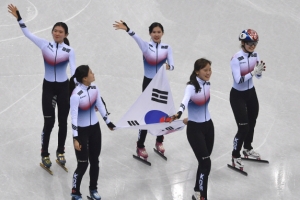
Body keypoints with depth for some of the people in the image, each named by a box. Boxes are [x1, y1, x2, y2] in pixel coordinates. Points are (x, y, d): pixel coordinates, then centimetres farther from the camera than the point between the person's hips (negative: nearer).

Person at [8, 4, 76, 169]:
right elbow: (27, 33, -9)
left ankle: (60, 152, 28)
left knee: (63, 122, 10)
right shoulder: (44, 45, -4)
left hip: (63, 88, 0)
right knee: (48, 123, 0)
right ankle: (44, 154, 15)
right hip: (48, 87, 0)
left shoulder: (69, 50, -6)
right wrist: (18, 17, -19)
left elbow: (73, 69, -14)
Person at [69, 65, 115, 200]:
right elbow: (74, 117, -24)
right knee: (83, 164, 1)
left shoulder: (94, 88, -5)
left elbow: (100, 106, 10)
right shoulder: (76, 95, -26)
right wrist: (75, 138, -24)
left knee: (95, 161, 15)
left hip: (95, 128, 6)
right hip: (82, 131, -6)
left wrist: (108, 122, 18)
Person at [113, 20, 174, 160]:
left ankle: (159, 141, 31)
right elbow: (136, 37, -29)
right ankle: (140, 146, 6)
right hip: (148, 83, -2)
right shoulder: (145, 46, -8)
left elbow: (172, 65, -10)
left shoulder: (167, 48, -1)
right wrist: (127, 29, -50)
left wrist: (169, 66, -35)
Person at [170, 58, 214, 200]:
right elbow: (185, 100, -40)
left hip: (208, 126, 6)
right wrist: (179, 113, -58)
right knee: (206, 163, -10)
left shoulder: (207, 85, 2)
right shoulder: (191, 86, -19)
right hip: (195, 129, -6)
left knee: (203, 162, 11)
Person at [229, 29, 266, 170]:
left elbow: (258, 76, -3)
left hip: (251, 93, 6)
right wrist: (253, 72, -35)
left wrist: (260, 71, -24)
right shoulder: (236, 59, -25)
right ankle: (235, 156, 15)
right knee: (243, 128, -5)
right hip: (238, 95, -6)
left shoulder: (255, 55, -5)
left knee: (252, 123, 19)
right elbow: (238, 80, -28)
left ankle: (248, 149, 44)